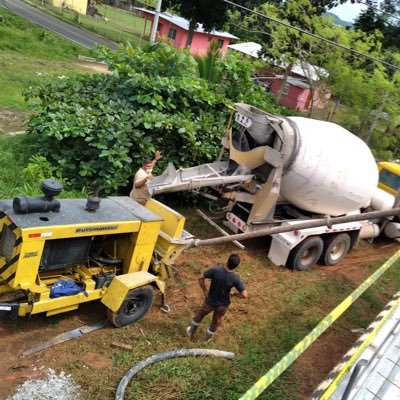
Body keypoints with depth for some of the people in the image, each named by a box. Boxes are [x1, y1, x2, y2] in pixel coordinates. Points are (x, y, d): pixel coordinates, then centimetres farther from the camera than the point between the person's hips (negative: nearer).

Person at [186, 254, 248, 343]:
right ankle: (207, 338, 51)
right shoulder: (235, 278, -27)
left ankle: (191, 331, 50)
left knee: (201, 314, 31)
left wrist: (205, 291, -4)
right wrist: (234, 294, -6)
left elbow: (200, 278, -18)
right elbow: (245, 295, -25)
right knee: (216, 322, 29)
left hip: (210, 301, 0)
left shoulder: (215, 270, -26)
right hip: (223, 305, 0)